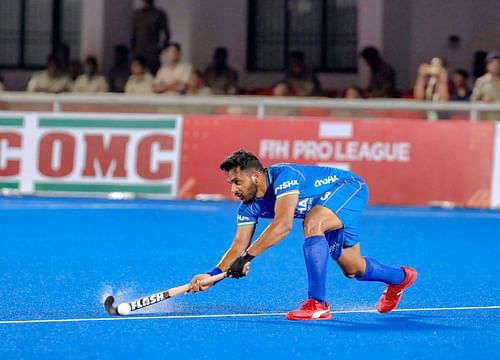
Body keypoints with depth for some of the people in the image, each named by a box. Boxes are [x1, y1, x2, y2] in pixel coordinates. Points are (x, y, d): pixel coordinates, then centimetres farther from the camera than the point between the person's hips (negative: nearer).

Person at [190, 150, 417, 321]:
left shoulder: (284, 176, -36)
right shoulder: (249, 207, -12)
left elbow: (283, 225, -47)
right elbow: (239, 246, -9)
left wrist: (247, 257, -50)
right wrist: (213, 275, -25)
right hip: (330, 206, 9)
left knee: (312, 224, -36)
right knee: (353, 270, 14)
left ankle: (318, 305, -34)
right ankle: (399, 277, 46)